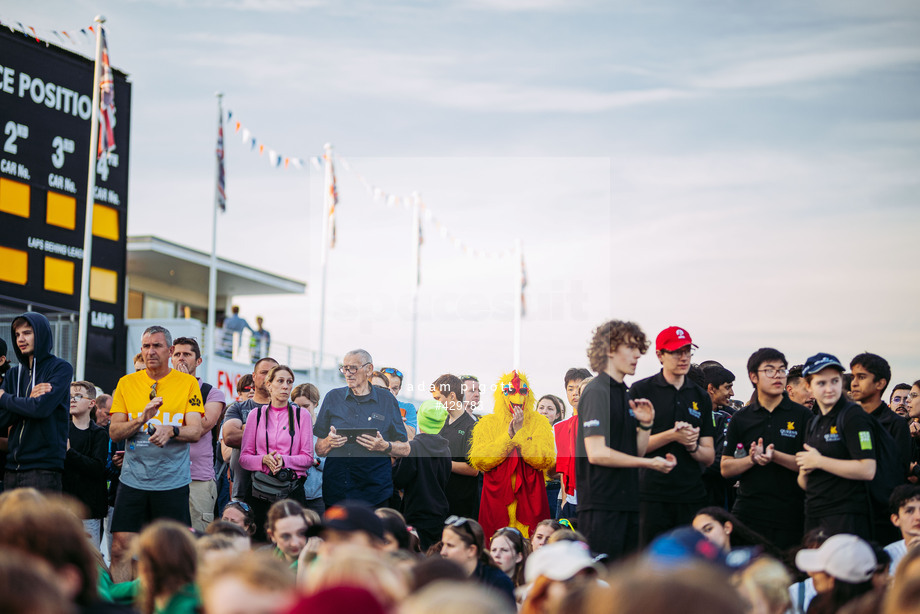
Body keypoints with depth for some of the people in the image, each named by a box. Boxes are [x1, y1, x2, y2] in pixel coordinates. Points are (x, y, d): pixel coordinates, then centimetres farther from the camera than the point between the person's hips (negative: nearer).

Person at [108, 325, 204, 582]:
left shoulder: (188, 383, 3)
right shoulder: (126, 383, 8)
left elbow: (195, 431, -3)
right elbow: (114, 432, 4)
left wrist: (171, 430, -23)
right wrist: (142, 418, -14)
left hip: (173, 481, -2)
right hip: (133, 480, 2)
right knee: (121, 548, -2)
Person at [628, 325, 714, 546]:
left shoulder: (701, 397, 15)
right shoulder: (641, 391, 2)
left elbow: (709, 457, 13)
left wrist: (692, 446, -9)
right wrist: (672, 435, -16)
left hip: (692, 497, 4)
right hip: (652, 495, -4)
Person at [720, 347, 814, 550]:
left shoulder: (802, 415, 4)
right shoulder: (740, 419, 10)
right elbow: (726, 469, 7)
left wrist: (775, 456, -18)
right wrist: (752, 459, -12)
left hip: (790, 516, -1)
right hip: (748, 515, 2)